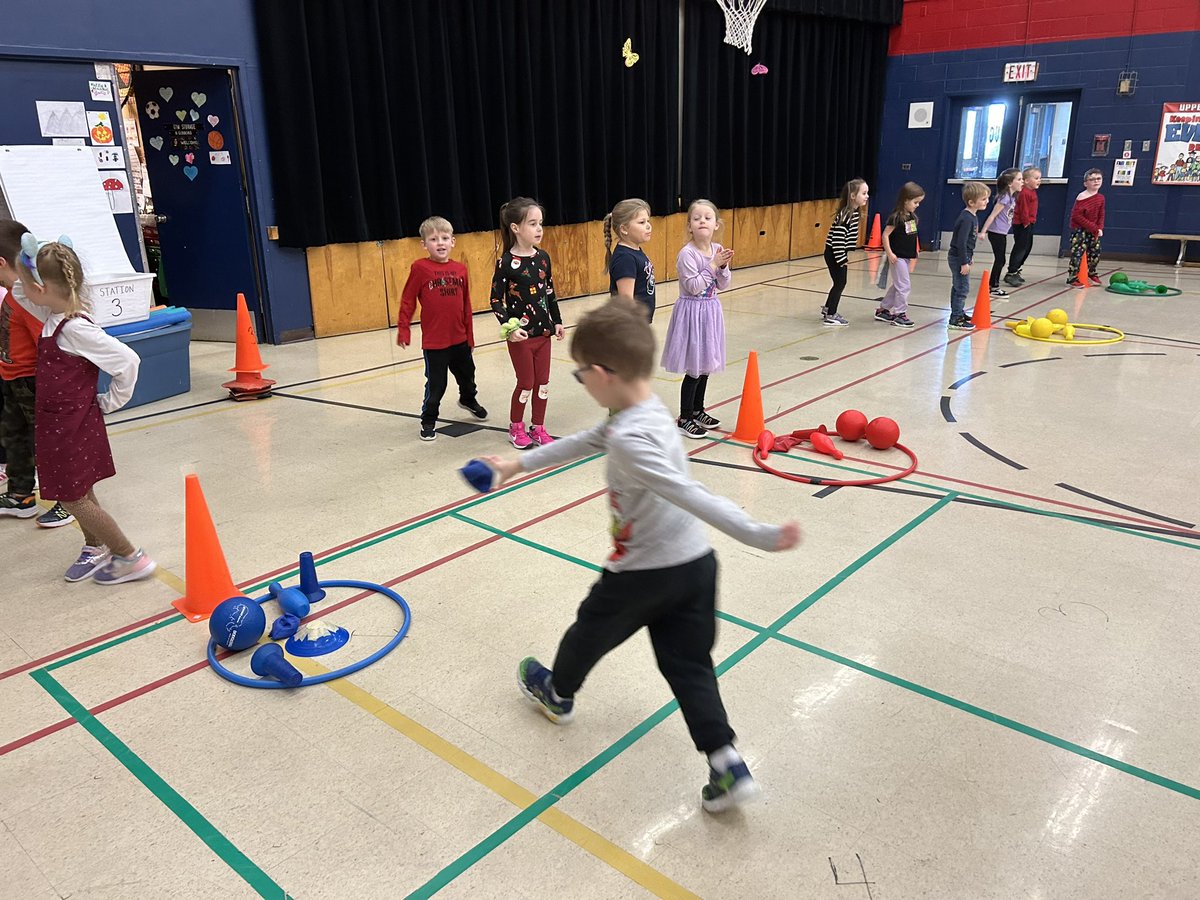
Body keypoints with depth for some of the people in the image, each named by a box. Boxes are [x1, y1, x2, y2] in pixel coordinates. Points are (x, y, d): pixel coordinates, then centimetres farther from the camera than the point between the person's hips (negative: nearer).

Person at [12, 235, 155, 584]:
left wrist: (110, 401, -14)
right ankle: (95, 548, 37)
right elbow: (23, 295, 22)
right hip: (57, 423, 9)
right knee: (78, 493, 20)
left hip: (72, 425, -9)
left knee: (74, 499, -1)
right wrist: (22, 266, 3)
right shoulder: (54, 316, 3)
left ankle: (131, 558, 6)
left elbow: (127, 361, -27)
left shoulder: (75, 329, -23)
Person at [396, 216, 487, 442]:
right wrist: (403, 329, -7)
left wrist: (469, 335, 9)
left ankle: (468, 400, 53)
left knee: (467, 374, 24)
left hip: (460, 339, 5)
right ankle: (428, 421, 22)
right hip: (434, 341, -4)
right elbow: (407, 301, -6)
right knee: (436, 384, 3)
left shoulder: (460, 269, 1)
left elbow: (466, 305, 6)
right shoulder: (420, 268, -10)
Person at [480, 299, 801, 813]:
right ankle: (729, 767, 8)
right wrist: (518, 464, 24)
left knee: (589, 632, 21)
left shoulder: (631, 439, -28)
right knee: (687, 664, 14)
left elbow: (691, 496, -32)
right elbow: (583, 443, 15)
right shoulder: (641, 411, 3)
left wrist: (760, 536, -34)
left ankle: (557, 694, 49)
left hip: (643, 573, -7)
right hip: (696, 563, 8)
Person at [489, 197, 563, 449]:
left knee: (542, 382, 10)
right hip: (520, 334, -5)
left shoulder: (543, 257, 2)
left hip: (543, 331, 5)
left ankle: (538, 428, 25)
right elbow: (496, 299, -13)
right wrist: (508, 327, -22)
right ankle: (516, 427, 25)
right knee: (526, 383, 5)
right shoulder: (506, 263, -15)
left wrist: (557, 321, 12)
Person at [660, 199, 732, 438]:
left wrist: (723, 266, -11)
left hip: (711, 311, 7)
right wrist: (713, 265, -20)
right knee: (694, 369, -3)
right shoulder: (687, 254, -17)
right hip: (692, 311, -7)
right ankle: (684, 418, 9)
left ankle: (697, 410, 31)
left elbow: (723, 285, 7)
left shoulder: (718, 250, 4)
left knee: (706, 364, 16)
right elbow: (693, 287, -21)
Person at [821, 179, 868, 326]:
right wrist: (842, 259, -21)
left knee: (840, 283, 16)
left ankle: (827, 309, 31)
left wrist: (847, 254, 14)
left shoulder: (855, 212, 6)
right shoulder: (845, 215, -23)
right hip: (834, 254, -9)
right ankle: (830, 316, 7)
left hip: (841, 253, 9)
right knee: (840, 283, -2)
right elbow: (837, 238, -25)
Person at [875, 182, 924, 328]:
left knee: (898, 285, 15)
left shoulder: (912, 216, 8)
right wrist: (890, 253, -19)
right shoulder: (896, 217, -16)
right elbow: (885, 235, -16)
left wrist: (915, 250, 13)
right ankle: (899, 314, 2)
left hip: (906, 256, 9)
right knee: (904, 285, -6)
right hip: (898, 256, -9)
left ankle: (883, 310, 25)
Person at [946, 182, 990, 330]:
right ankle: (955, 319, 0)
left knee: (957, 287, 19)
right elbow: (961, 242, -25)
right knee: (962, 288, -5)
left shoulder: (973, 216, 9)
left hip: (958, 257, 10)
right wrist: (964, 262, -23)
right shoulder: (967, 219, -22)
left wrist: (968, 258, 23)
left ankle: (958, 314, 31)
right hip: (959, 258, -10)